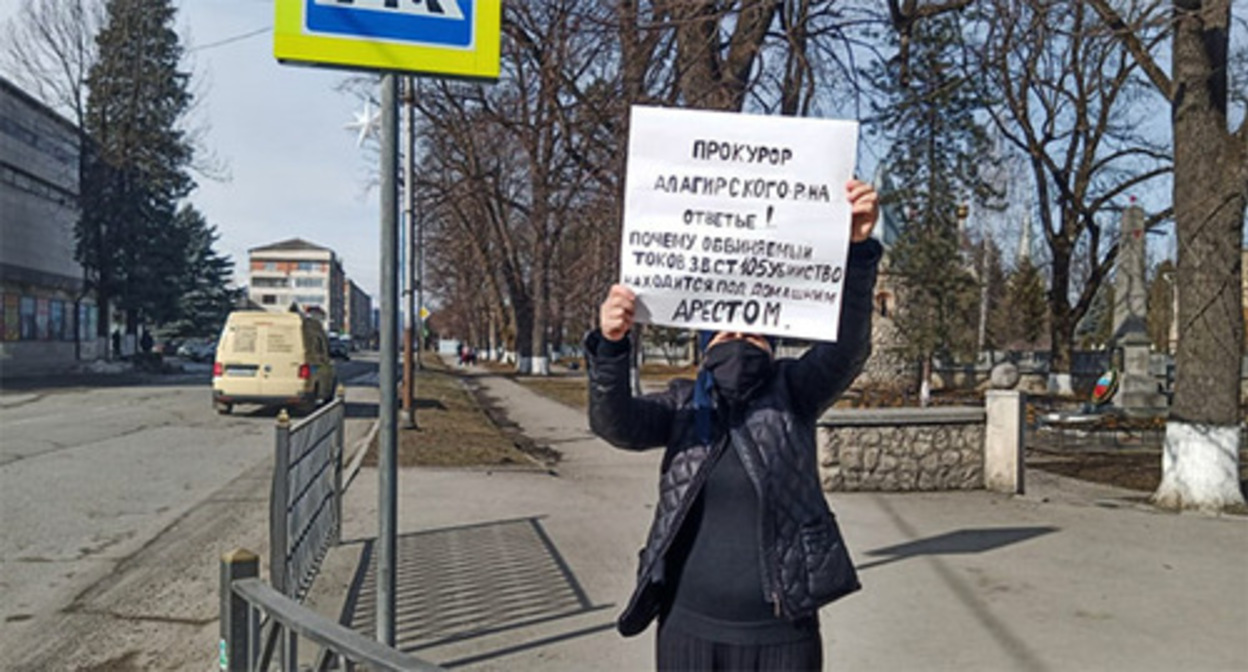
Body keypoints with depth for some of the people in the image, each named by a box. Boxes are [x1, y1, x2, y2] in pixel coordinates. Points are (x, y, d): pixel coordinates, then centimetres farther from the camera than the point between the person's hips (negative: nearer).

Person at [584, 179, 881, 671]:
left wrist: (857, 248, -31)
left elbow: (847, 347, -16)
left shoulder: (792, 393, 0)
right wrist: (610, 346, -34)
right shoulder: (683, 405, 1)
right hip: (688, 629, 1)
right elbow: (615, 423, -15)